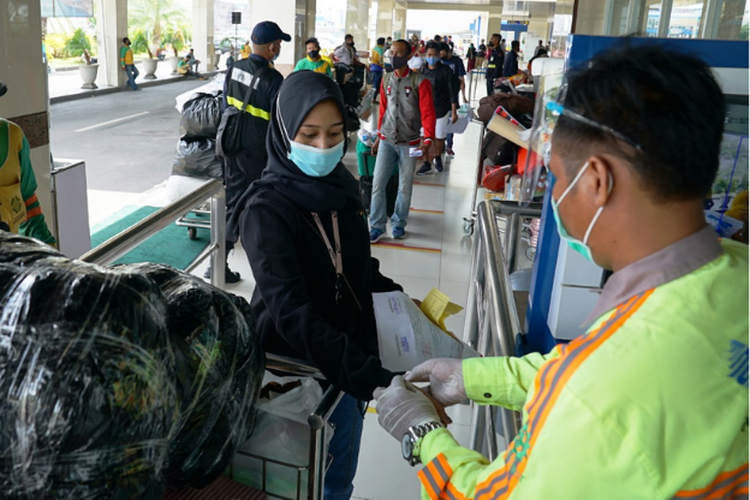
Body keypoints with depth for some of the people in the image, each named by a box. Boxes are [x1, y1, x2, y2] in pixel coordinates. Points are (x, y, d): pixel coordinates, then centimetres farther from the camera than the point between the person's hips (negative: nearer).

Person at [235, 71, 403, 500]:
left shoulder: (344, 187, 0)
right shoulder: (267, 208, -21)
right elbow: (292, 313, -31)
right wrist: (373, 379, -39)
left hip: (350, 353, 6)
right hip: (300, 365, -6)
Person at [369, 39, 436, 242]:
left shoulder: (420, 82, -7)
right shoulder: (386, 80, 7)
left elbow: (428, 113, -12)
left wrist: (427, 141, -22)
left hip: (409, 143, -3)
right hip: (386, 141, 3)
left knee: (405, 187, 6)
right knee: (377, 183, -4)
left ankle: (398, 224, 24)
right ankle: (377, 226, 6)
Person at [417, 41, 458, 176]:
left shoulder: (445, 70, -6)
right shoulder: (422, 71, 1)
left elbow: (452, 92, -5)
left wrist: (454, 112, -8)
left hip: (442, 109, -1)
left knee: (439, 137, 10)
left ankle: (438, 159, 34)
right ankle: (427, 164, 5)